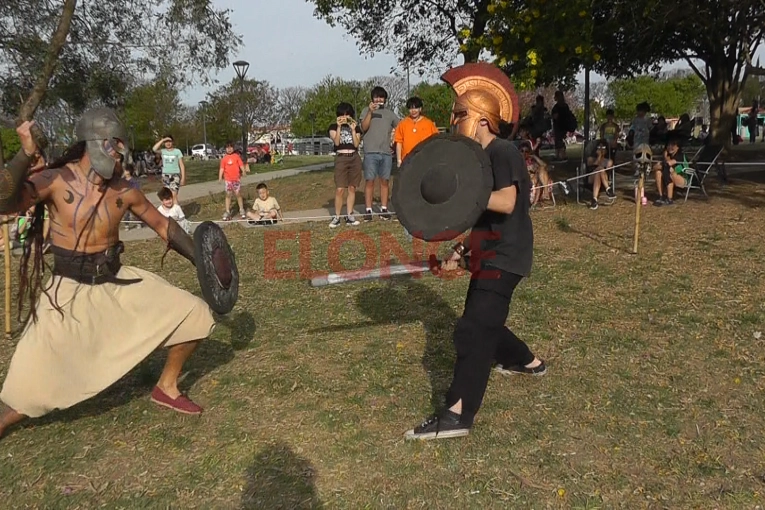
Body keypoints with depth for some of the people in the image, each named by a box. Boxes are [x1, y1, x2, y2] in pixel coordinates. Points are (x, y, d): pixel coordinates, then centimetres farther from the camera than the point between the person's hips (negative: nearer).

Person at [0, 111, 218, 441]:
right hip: (70, 291, -4)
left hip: (117, 282, 5)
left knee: (194, 315, 1)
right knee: (31, 385, -9)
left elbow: (163, 225, 9)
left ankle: (167, 387, 22)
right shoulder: (56, 181, -16)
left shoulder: (124, 192, -5)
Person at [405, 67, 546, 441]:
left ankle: (457, 415, -15)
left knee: (474, 329, -16)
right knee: (483, 323, 21)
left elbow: (506, 202, -29)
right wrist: (460, 251, 11)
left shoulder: (503, 152, -14)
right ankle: (527, 361, 45)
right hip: (489, 256, 10)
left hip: (504, 257, -10)